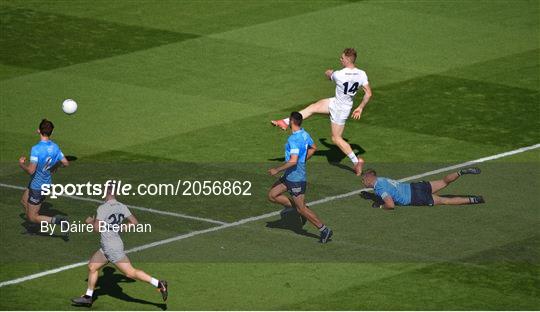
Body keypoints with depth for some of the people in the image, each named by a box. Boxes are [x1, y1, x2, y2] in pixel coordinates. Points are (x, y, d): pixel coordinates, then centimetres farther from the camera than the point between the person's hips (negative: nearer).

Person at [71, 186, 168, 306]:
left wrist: (90, 221, 1)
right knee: (92, 266, 18)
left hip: (112, 248, -9)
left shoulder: (102, 208, -16)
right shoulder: (122, 207, 4)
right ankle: (88, 297, 26)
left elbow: (97, 228, -20)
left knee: (130, 272, -9)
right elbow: (134, 222, 4)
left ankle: (159, 284, -12)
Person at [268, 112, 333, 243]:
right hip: (290, 176, 9)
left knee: (301, 208, -2)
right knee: (272, 195, 13)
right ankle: (295, 206, 19)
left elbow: (293, 161, -31)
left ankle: (324, 230, 3)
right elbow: (313, 148, 21)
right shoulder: (304, 134, 5)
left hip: (296, 177, -9)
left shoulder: (294, 140, -25)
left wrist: (277, 170, -21)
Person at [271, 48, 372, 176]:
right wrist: (360, 108, 7)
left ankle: (356, 161, 12)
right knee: (313, 107, 13)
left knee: (336, 138, 8)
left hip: (339, 108, -7)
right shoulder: (362, 74, -14)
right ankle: (285, 122, 19)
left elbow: (328, 74, -4)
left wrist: (329, 72, 22)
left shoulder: (339, 75, -30)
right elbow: (368, 93, -8)